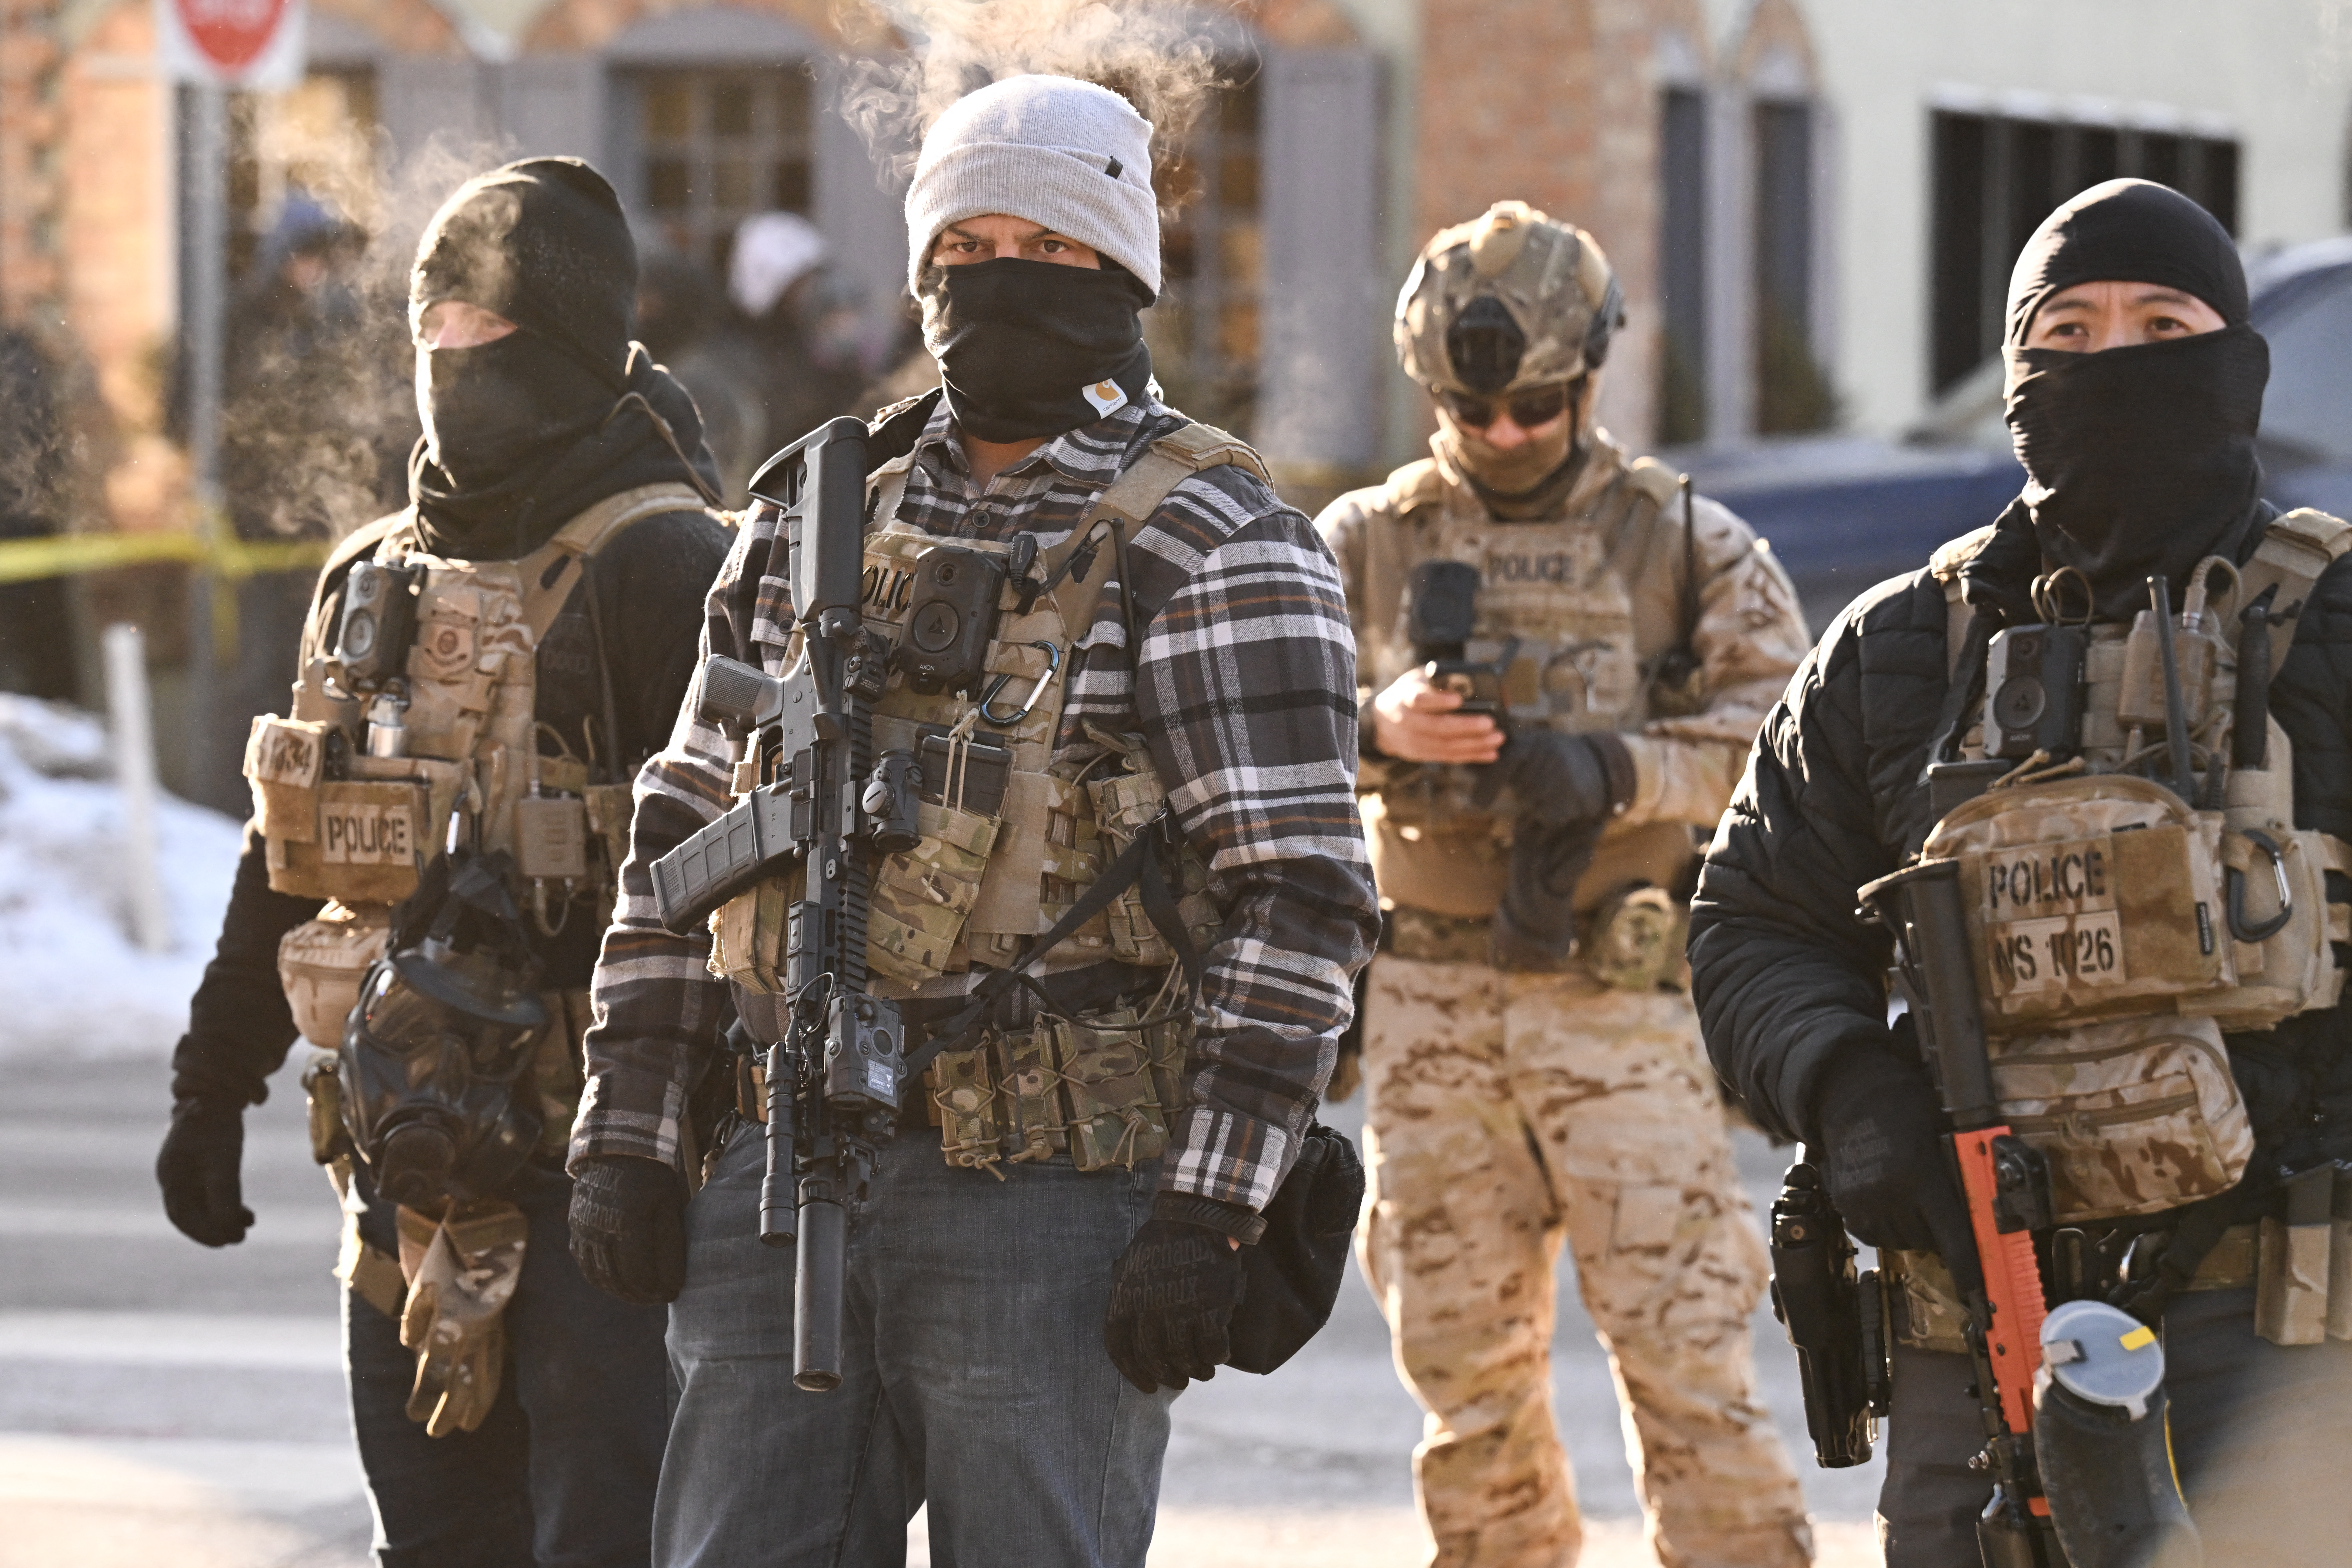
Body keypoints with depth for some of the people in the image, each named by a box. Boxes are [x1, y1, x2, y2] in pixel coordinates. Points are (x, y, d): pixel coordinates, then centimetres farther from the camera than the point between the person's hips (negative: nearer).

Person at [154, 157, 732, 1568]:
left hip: (594, 1165, -8)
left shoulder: (663, 571, -9)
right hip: (413, 1171, 8)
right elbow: (288, 860, 23)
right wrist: (214, 1085, 23)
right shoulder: (378, 581, 15)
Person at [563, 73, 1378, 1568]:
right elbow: (685, 833, 18)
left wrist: (1209, 1213, -16)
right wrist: (631, 1133, 9)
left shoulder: (1215, 548, -4)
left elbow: (1299, 896, -10)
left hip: (1053, 1204, -5)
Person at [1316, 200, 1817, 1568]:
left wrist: (1615, 772, -17)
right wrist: (1377, 726, -17)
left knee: (1684, 1341, -8)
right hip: (1434, 1006, 3)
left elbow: (1778, 728, -2)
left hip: (1622, 1000, -3)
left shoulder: (1688, 546, 5)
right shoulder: (1366, 544, 9)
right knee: (1467, 1359, 7)